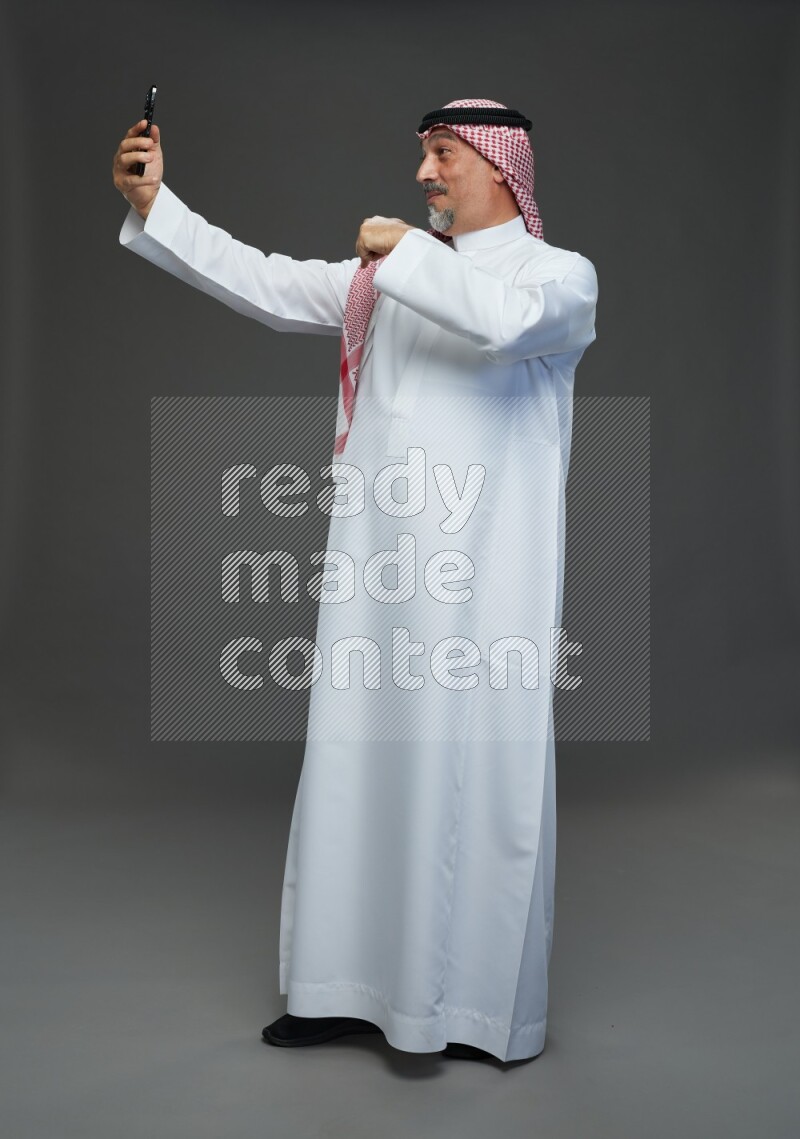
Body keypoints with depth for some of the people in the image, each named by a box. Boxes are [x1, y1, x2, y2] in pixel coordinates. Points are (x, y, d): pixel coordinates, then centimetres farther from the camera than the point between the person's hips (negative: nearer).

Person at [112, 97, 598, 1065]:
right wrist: (152, 204, 8)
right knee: (357, 768, 7)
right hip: (375, 574, 5)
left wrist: (404, 248, -10)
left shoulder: (560, 275, 2)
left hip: (482, 583, -5)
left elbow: (502, 320, -21)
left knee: (476, 781, -2)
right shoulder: (385, 277, 17)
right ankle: (351, 987, 20)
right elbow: (262, 284, 13)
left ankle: (483, 1008, 12)